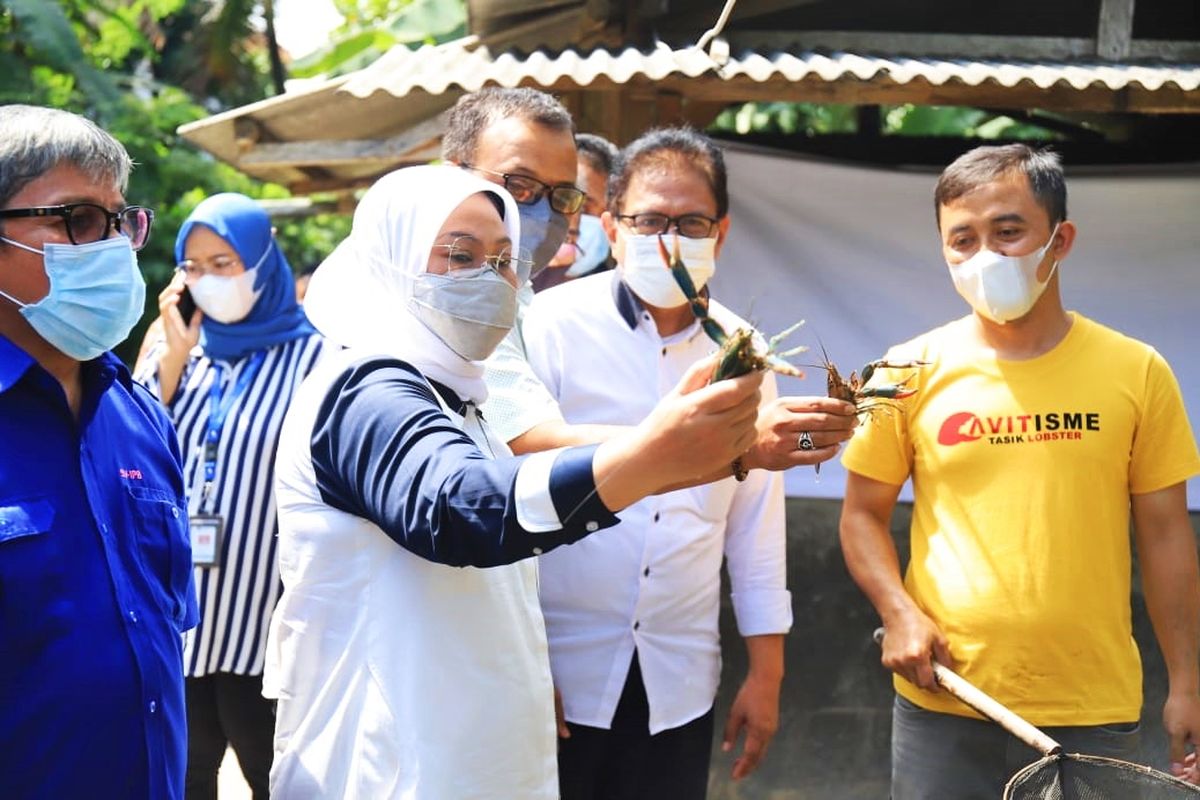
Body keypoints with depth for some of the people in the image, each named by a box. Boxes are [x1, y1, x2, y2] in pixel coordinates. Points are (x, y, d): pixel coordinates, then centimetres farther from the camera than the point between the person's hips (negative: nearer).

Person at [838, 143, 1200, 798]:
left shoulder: (1137, 373, 0)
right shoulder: (912, 373, 0)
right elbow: (863, 515, 7)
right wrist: (900, 613, -9)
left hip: (1093, 713, 0)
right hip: (942, 707, 0)